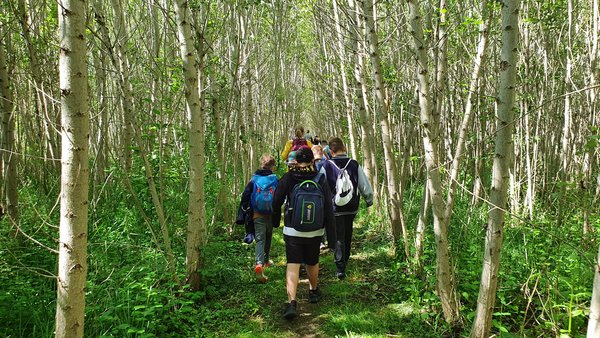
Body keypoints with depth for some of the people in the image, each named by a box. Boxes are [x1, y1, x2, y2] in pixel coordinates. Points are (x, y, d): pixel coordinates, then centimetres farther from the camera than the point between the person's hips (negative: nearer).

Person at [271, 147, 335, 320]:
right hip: (315, 232, 2)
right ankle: (314, 291, 43)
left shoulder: (288, 178, -8)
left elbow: (276, 202, -4)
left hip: (292, 231, -2)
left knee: (292, 265, -3)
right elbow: (329, 210, -5)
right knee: (312, 263, 21)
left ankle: (291, 301, -17)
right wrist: (332, 235, 1)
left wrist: (275, 221, 15)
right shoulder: (321, 180, -4)